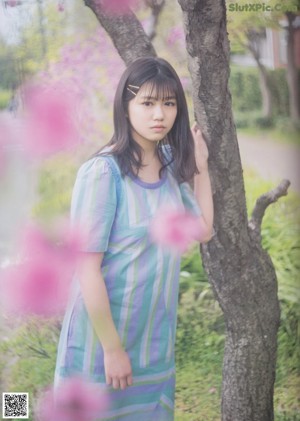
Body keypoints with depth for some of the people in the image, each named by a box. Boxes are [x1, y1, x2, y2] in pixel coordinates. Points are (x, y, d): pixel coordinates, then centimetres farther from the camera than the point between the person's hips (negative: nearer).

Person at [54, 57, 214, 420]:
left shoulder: (171, 166, 1)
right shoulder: (102, 172, -19)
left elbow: (203, 229, 13)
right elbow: (87, 268, -19)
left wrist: (201, 168, 6)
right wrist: (112, 347, -16)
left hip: (156, 338, 6)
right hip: (104, 337, -6)